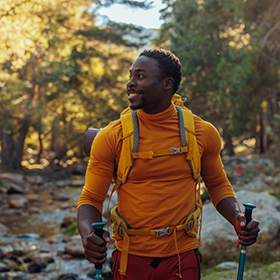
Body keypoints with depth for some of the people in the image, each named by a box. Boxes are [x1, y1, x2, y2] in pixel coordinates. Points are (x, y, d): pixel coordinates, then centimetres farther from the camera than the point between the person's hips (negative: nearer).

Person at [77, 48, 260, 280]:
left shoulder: (202, 133, -3)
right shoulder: (111, 138, -8)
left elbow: (218, 184, 12)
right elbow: (91, 199, -4)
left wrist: (238, 220, -7)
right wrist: (88, 234, -26)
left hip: (183, 260, 1)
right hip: (131, 261, 0)